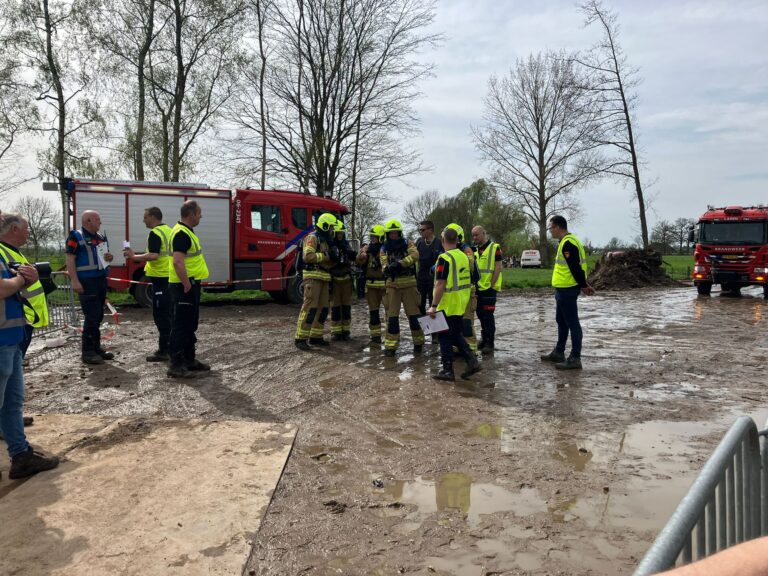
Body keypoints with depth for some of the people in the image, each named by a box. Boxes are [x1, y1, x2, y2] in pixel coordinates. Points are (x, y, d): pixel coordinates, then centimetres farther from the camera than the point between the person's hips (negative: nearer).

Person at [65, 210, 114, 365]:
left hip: (101, 281, 8)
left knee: (98, 316, 11)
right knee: (92, 317, -9)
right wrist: (75, 281, -21)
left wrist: (109, 257, 3)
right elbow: (70, 259, -13)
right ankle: (88, 352, -2)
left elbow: (105, 256, 28)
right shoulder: (76, 236, -7)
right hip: (86, 282, -8)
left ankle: (96, 347, 20)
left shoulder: (100, 237, 16)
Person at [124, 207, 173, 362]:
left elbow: (153, 256, -23)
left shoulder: (155, 233, -13)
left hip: (161, 278, -9)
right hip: (170, 277, 9)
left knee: (161, 314, -5)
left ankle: (164, 350, -2)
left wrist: (134, 257, -12)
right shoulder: (169, 230, 14)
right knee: (168, 313, 15)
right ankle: (171, 346, 22)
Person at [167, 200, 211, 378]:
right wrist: (187, 285, -24)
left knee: (190, 325, 16)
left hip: (191, 284, 10)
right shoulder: (181, 233, -17)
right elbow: (178, 262, -26)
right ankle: (176, 365, -1)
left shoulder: (188, 232, 16)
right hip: (184, 286, -10)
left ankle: (189, 360, 26)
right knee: (180, 326, -6)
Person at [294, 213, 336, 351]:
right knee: (310, 307, -12)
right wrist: (325, 255, -18)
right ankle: (300, 338, -10)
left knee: (322, 307, 7)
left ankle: (315, 336, 13)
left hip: (323, 277, 10)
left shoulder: (325, 240, 22)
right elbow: (307, 256, -21)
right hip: (313, 276, -9)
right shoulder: (313, 237, -7)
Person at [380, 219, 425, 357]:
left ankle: (418, 343, 18)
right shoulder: (384, 248, 5)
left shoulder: (407, 243, 0)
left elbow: (415, 255, -19)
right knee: (392, 315, 1)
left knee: (413, 314, 3)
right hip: (392, 284, 1)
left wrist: (400, 263, -31)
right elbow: (384, 264, -10)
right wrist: (388, 268, -35)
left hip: (409, 283, -1)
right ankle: (390, 345, 7)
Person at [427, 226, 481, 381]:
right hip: (461, 304, 8)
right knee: (457, 334, 20)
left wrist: (433, 306, -20)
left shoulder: (444, 258, -17)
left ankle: (447, 371, 9)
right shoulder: (464, 256, 7)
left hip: (447, 306, -8)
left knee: (445, 337, 3)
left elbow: (440, 284, -22)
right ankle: (472, 361, 12)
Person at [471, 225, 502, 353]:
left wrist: (491, 285, -14)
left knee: (488, 315, -4)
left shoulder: (495, 248, -7)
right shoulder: (475, 250, 12)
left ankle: (490, 342, 4)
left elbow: (498, 268, -11)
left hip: (489, 288, -6)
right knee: (480, 315, 12)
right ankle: (484, 339, 24)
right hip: (478, 288, 6)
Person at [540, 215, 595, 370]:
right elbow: (574, 267, 19)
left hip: (567, 290, -11)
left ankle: (575, 359, -1)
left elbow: (575, 267, -21)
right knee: (561, 321, 18)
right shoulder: (566, 242, 16)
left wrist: (583, 285, -14)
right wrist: (583, 284, 16)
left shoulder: (568, 243, -18)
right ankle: (558, 353, 30)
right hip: (563, 289, 11)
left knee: (572, 323, -6)